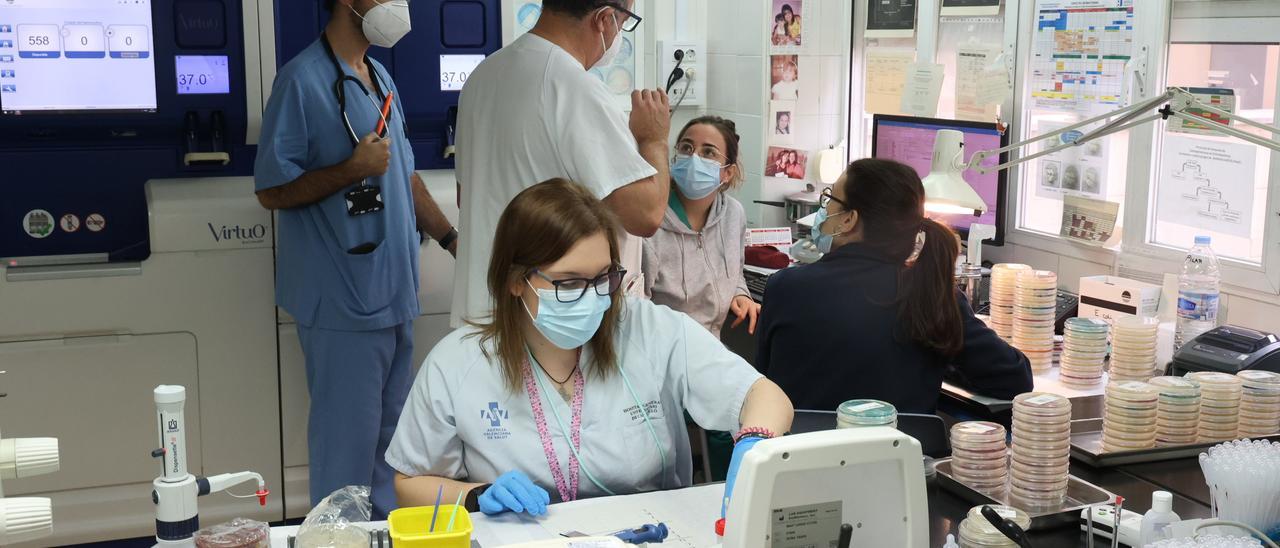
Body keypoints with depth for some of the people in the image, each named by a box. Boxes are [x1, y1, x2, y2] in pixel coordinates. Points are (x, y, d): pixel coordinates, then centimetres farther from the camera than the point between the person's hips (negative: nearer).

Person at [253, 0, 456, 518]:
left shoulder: (380, 78, 13)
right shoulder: (303, 81, -12)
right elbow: (272, 190, -12)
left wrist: (453, 240, 13)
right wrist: (352, 169, -22)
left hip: (393, 291, 8)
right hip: (344, 300, -8)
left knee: (391, 431, 17)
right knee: (349, 438, 0)